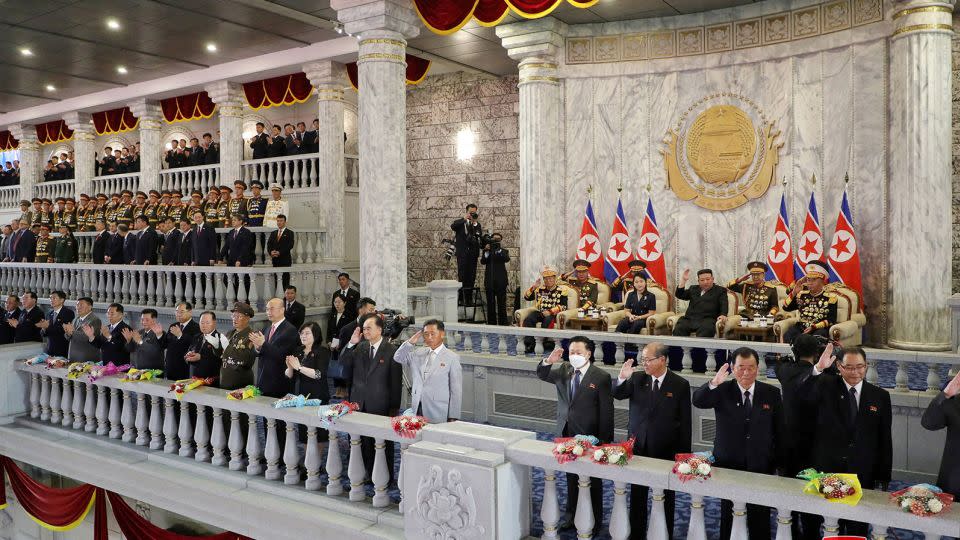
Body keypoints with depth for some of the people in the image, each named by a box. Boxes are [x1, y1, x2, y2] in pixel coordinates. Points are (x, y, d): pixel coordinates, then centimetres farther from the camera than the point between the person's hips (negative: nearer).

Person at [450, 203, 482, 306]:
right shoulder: (460, 223, 5)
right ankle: (462, 299, -1)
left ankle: (469, 299, 11)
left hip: (473, 254, 3)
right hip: (462, 254, -3)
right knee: (462, 276, -4)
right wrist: (464, 219, -18)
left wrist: (475, 223, -11)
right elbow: (452, 226, -17)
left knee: (471, 277, 4)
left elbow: (479, 234, -6)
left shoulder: (477, 224, 12)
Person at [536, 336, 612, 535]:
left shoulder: (601, 377, -12)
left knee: (593, 481, 9)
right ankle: (571, 513, 34)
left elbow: (606, 412, -11)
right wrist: (548, 362, -19)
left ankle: (594, 521, 23)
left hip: (590, 437, -5)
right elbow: (542, 375, 3)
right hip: (567, 434, 5)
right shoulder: (564, 371, 3)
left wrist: (604, 441, -12)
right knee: (571, 477, 19)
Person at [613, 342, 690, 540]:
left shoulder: (680, 385, -7)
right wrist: (622, 378, -26)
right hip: (638, 446, 3)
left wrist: (683, 453, -4)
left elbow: (685, 422, -4)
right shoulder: (637, 378, -1)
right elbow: (618, 395, -6)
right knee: (637, 493, 12)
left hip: (665, 450, -2)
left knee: (665, 496, 11)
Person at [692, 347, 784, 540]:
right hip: (728, 464, 0)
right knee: (729, 516, 11)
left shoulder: (771, 393, 0)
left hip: (761, 466, 1)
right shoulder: (723, 391, -4)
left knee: (760, 520, 9)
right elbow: (697, 401, -21)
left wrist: (779, 463, 4)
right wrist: (713, 384, -38)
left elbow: (779, 430, 5)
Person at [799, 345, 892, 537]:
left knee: (858, 529, 12)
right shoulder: (827, 386, -2)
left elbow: (885, 440, 4)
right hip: (826, 470, -1)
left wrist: (883, 478, 3)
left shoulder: (880, 396, 3)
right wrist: (818, 369, -40)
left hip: (863, 475, 1)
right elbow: (805, 393, -24)